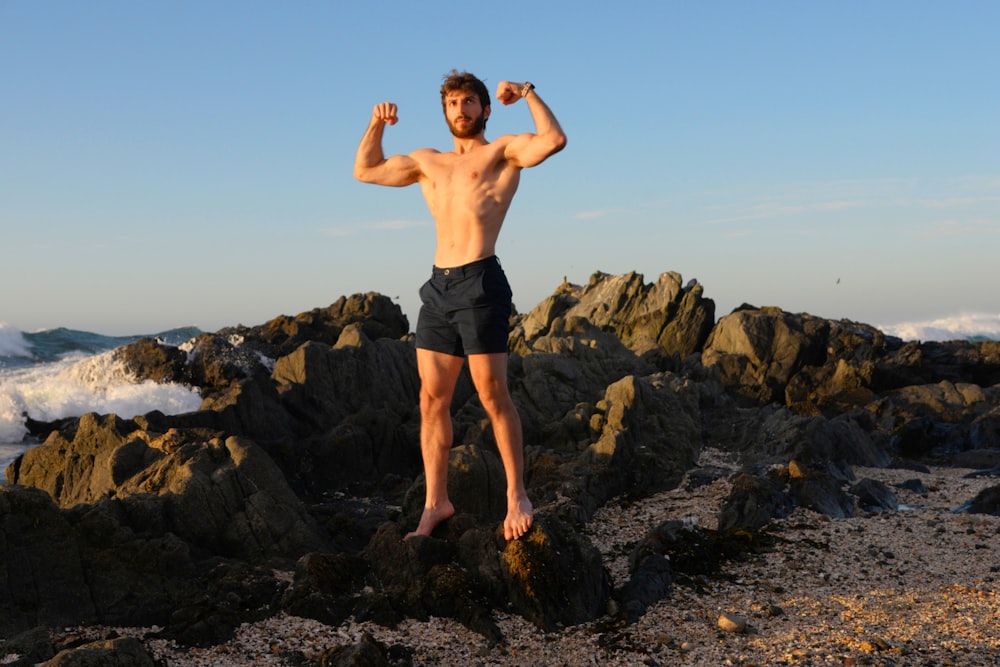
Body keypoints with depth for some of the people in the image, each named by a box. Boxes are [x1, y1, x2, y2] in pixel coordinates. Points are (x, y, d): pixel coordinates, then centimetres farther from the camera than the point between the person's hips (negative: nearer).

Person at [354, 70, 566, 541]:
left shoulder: (504, 151, 5)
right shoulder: (428, 162, 22)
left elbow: (554, 140, -14)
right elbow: (365, 170, 30)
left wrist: (527, 93, -5)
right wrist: (377, 124, 17)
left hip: (480, 282, -6)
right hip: (438, 286, 6)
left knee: (492, 394, -6)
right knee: (432, 399, 4)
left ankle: (517, 496, 5)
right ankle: (435, 502, 10)